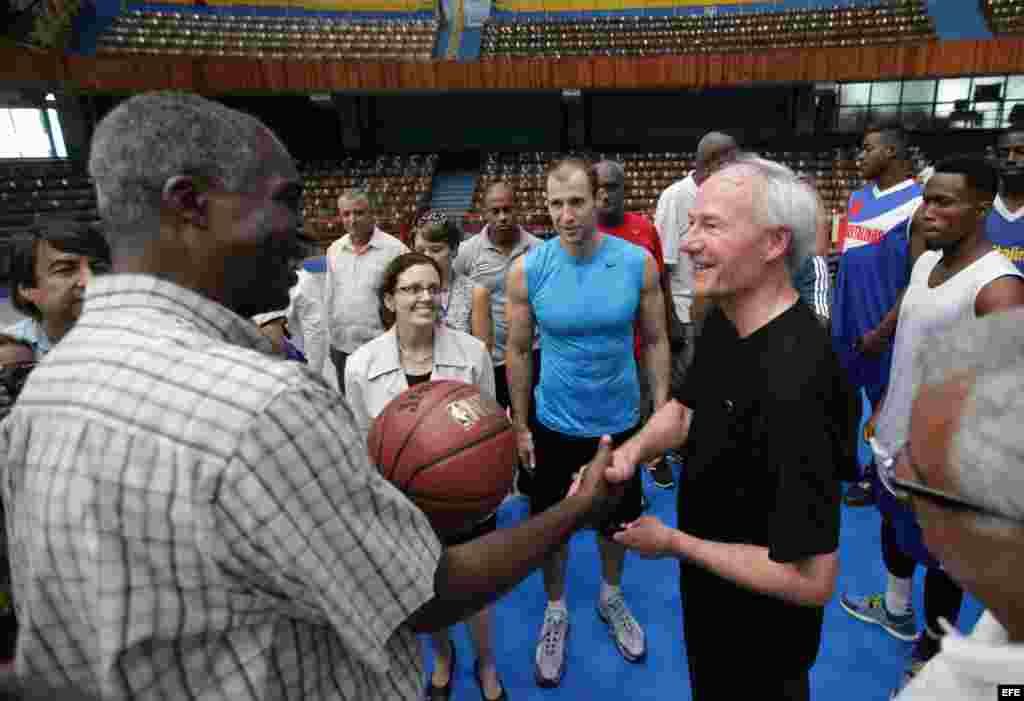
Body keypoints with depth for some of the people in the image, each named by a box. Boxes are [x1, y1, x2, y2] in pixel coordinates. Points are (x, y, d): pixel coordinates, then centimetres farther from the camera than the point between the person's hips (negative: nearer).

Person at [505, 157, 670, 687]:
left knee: (617, 516, 22)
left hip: (620, 421, 1)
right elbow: (518, 352, -5)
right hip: (555, 424, -1)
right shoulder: (527, 270, -14)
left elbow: (656, 341, -3)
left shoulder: (638, 263, -13)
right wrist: (520, 425, -2)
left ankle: (611, 596, 51)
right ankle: (555, 610, 43)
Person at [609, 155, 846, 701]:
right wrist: (631, 450, -14)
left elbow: (813, 581, -33)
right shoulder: (723, 322, -8)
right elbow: (684, 408, 7)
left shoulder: (793, 386, -37)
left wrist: (674, 544, -21)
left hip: (759, 643, -7)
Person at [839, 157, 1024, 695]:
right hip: (895, 436, 8)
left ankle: (931, 654, 33)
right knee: (893, 523, 26)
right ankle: (896, 610, 50)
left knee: (938, 557, 11)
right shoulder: (925, 261, 2)